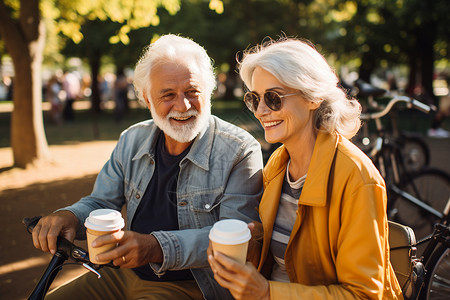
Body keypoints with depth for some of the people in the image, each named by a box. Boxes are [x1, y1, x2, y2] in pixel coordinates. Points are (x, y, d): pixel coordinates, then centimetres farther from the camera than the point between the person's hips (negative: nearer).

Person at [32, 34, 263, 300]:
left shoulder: (240, 151, -16)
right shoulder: (132, 141, 2)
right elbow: (101, 203, 10)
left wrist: (158, 247, -35)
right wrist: (71, 216, -14)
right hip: (124, 275, 6)